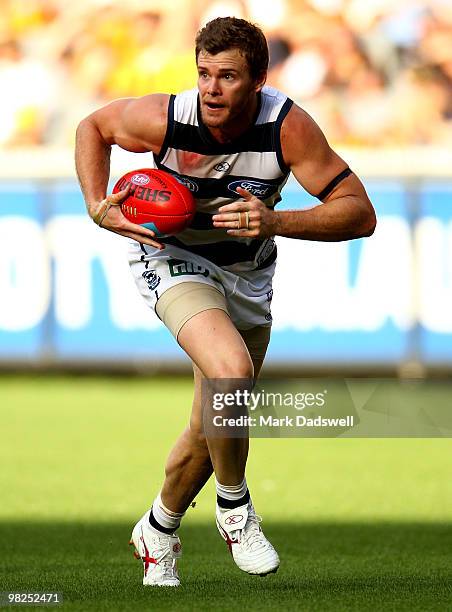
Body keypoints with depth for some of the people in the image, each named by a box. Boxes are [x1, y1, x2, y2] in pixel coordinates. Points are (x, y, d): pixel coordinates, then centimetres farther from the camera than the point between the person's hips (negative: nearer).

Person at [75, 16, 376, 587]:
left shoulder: (288, 126, -27)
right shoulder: (165, 119, -27)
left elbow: (360, 213, -27)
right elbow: (93, 125, -4)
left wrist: (276, 222, -41)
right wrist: (98, 207, -18)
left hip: (247, 273, 3)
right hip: (170, 257, -3)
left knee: (212, 431, 11)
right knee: (232, 369, -32)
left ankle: (159, 530, 40)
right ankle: (234, 507, -7)